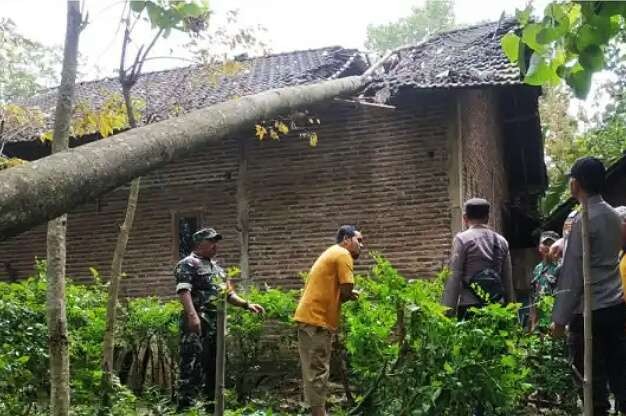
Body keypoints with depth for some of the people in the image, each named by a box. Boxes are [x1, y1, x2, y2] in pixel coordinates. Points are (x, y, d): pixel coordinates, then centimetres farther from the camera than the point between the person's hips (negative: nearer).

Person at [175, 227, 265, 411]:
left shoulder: (217, 268, 24)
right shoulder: (188, 264, -3)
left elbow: (228, 294, 28)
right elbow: (183, 291, -16)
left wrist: (246, 305, 13)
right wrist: (192, 315, -29)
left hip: (216, 325, 9)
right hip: (197, 324, -8)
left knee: (214, 368, 11)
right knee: (193, 367, -11)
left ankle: (213, 407, 19)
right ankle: (185, 408, -10)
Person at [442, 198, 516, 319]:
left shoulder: (462, 239, -3)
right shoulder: (501, 241, 11)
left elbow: (453, 278, -6)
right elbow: (508, 280, 14)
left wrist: (448, 311, -5)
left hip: (470, 306, -5)